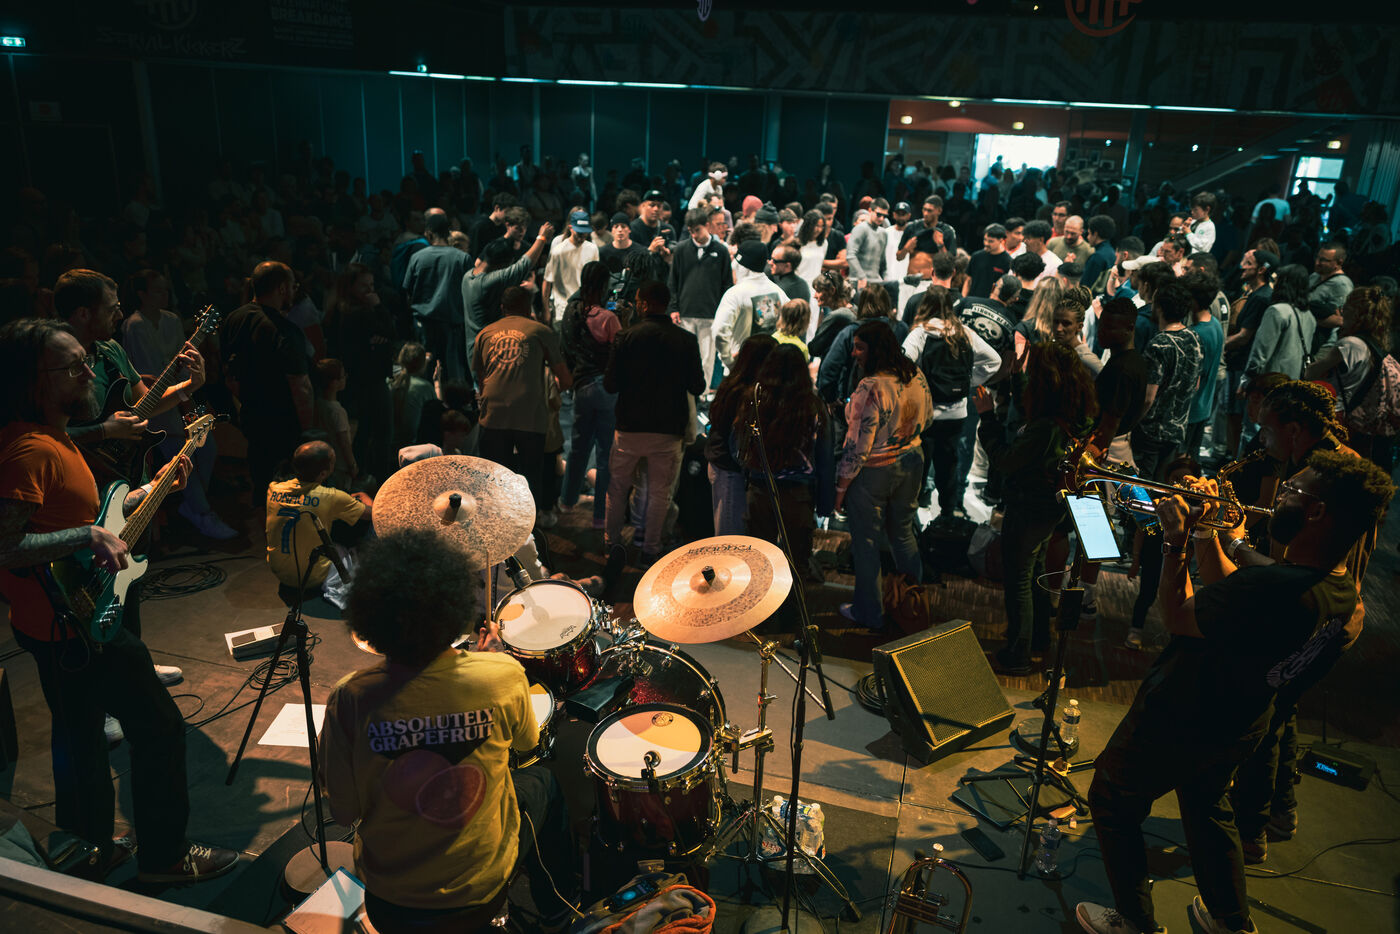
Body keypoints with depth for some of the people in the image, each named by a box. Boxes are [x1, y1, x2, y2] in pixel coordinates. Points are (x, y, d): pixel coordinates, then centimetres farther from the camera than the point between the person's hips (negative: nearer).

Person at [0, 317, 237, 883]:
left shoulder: (52, 438, 9)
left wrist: (152, 487, 15)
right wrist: (90, 536, -29)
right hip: (75, 626, -11)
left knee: (80, 738, 22)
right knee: (161, 729, 1)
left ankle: (91, 851, 39)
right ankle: (164, 857, 15)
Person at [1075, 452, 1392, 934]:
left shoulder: (1272, 587, -39)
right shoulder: (1341, 590, -10)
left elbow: (1178, 617, -23)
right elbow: (1229, 595, 4)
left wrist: (1176, 538, -15)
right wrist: (1205, 534, 2)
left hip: (1177, 726, -8)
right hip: (1238, 727, 8)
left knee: (1113, 803, 15)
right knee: (1207, 809, 32)